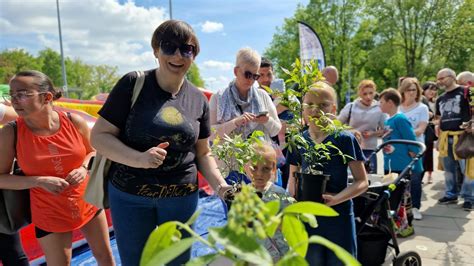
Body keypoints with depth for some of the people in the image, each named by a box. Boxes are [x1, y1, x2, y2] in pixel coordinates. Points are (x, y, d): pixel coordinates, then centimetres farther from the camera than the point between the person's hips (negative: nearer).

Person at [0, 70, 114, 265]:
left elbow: (93, 152, 4)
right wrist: (40, 181, -23)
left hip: (88, 204, 2)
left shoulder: (74, 122, -12)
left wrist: (84, 168, -16)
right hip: (50, 216, -1)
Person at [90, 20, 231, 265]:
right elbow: (99, 136, -9)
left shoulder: (198, 100, 0)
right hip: (129, 194, -2)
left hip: (182, 196, 2)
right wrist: (139, 159, -25)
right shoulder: (133, 84, -10)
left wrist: (219, 184, -9)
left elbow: (203, 153, 7)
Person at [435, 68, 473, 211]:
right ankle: (450, 194, 24)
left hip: (462, 136, -6)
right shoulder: (440, 99, 17)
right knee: (449, 169, 13)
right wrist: (439, 138, 17)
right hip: (445, 138, 6)